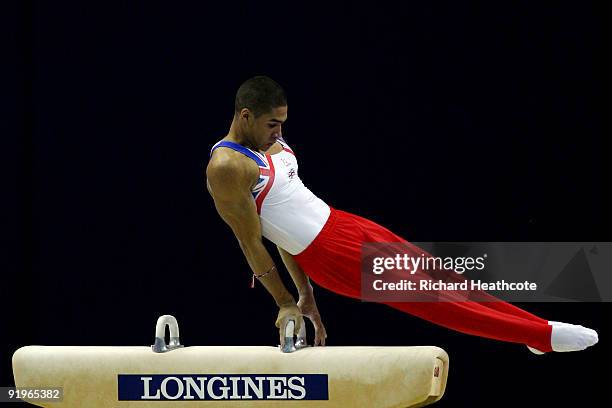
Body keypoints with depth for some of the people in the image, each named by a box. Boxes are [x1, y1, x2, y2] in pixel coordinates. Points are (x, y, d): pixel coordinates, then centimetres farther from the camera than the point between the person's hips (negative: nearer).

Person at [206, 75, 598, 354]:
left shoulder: (271, 143, 13)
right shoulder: (226, 168, -16)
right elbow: (251, 242, -13)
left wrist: (305, 292, 21)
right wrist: (285, 303, -9)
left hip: (340, 223, 9)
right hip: (326, 253, -9)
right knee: (426, 298, -7)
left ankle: (537, 331, 16)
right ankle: (543, 335, -6)